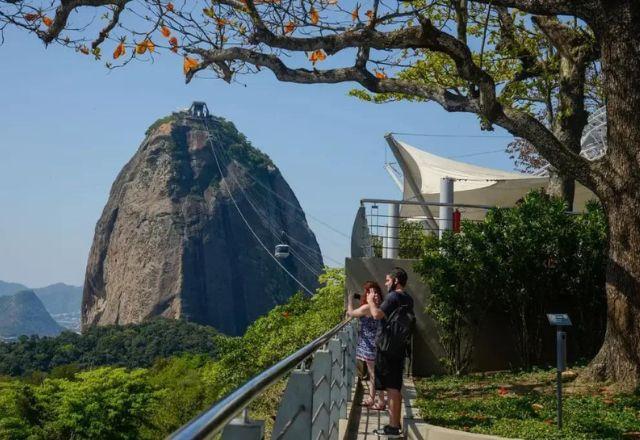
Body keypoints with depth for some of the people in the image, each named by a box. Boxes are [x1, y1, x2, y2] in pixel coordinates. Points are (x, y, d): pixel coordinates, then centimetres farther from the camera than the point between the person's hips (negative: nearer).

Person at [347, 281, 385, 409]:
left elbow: (351, 313, -6)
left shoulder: (367, 308, -20)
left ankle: (381, 402, 4)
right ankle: (371, 398, 28)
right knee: (372, 373, 18)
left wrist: (350, 300, 9)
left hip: (369, 345, -9)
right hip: (374, 344, 9)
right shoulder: (379, 306, 5)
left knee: (374, 374, -1)